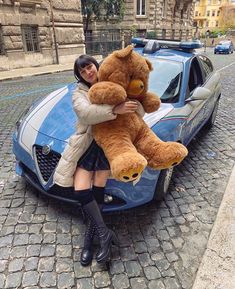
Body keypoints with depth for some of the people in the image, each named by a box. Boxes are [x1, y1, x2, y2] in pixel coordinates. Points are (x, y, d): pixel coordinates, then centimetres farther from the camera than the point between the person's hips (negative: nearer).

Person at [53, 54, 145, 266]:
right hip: (87, 146, 0)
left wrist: (135, 106, -21)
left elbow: (139, 111, 2)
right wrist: (115, 110, -35)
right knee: (80, 192, -12)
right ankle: (105, 234, 3)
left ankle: (90, 235, 16)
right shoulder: (79, 93, 0)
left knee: (97, 191, -4)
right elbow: (86, 113, -24)